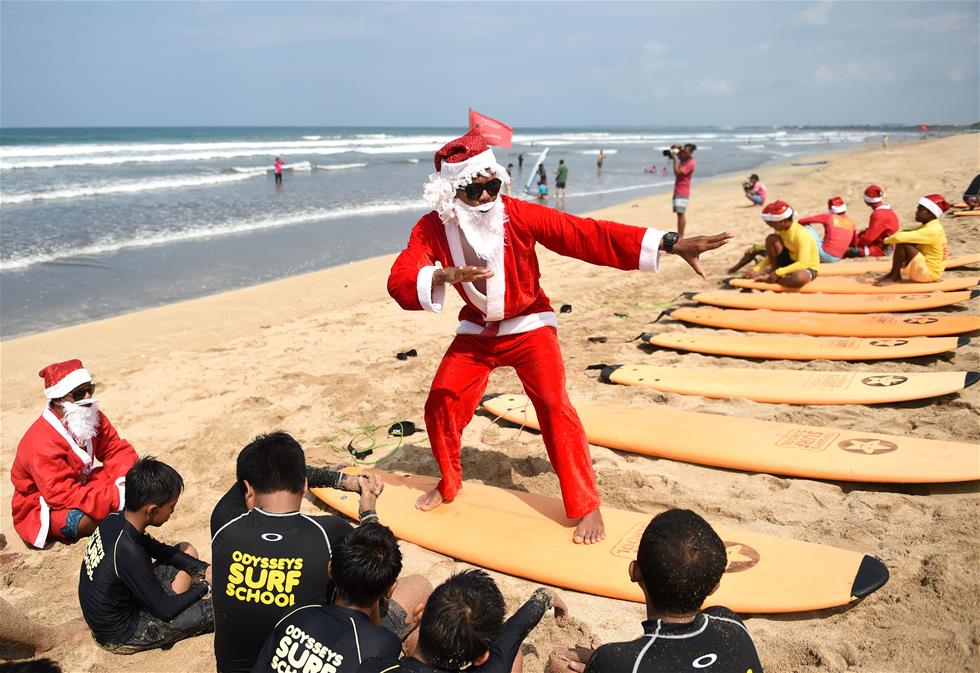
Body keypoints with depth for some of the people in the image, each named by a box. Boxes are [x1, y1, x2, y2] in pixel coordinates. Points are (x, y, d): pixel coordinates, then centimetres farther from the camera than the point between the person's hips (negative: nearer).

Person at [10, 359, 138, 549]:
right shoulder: (43, 442, -31)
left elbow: (117, 449, -4)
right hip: (41, 509, -7)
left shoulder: (92, 418, -8)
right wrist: (117, 498, -40)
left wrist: (125, 480, -25)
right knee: (93, 518, -36)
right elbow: (63, 495, -35)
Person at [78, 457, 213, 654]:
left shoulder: (113, 521, -10)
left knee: (186, 552, 10)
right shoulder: (129, 552, -34)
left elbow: (160, 550, 8)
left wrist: (204, 568, -1)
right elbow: (165, 610, -22)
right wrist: (205, 586, -7)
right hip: (120, 635, -8)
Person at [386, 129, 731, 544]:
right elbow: (399, 281, -27)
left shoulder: (518, 214, -22)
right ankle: (448, 485, 24)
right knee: (441, 402, -3)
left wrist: (671, 244, -35)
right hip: (477, 330, 3)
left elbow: (588, 234, -28)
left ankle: (586, 507, -6)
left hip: (528, 326, -3)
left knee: (553, 404, -19)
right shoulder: (432, 229, -15)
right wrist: (446, 275, -49)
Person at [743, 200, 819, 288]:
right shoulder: (781, 231, -3)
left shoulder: (801, 234, -26)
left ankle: (769, 279, -26)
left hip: (808, 267, -6)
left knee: (800, 278, -45)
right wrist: (755, 270, -9)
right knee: (771, 239, -12)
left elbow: (803, 263, -33)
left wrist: (778, 273, -37)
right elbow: (771, 256, 5)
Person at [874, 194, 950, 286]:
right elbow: (902, 233, 9)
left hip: (929, 272, -10)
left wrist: (887, 240, -13)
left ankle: (894, 276, -9)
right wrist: (891, 238, -11)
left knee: (902, 243, -22)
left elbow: (899, 237, -31)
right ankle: (894, 274, 5)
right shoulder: (930, 226, 10)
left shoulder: (931, 231, -22)